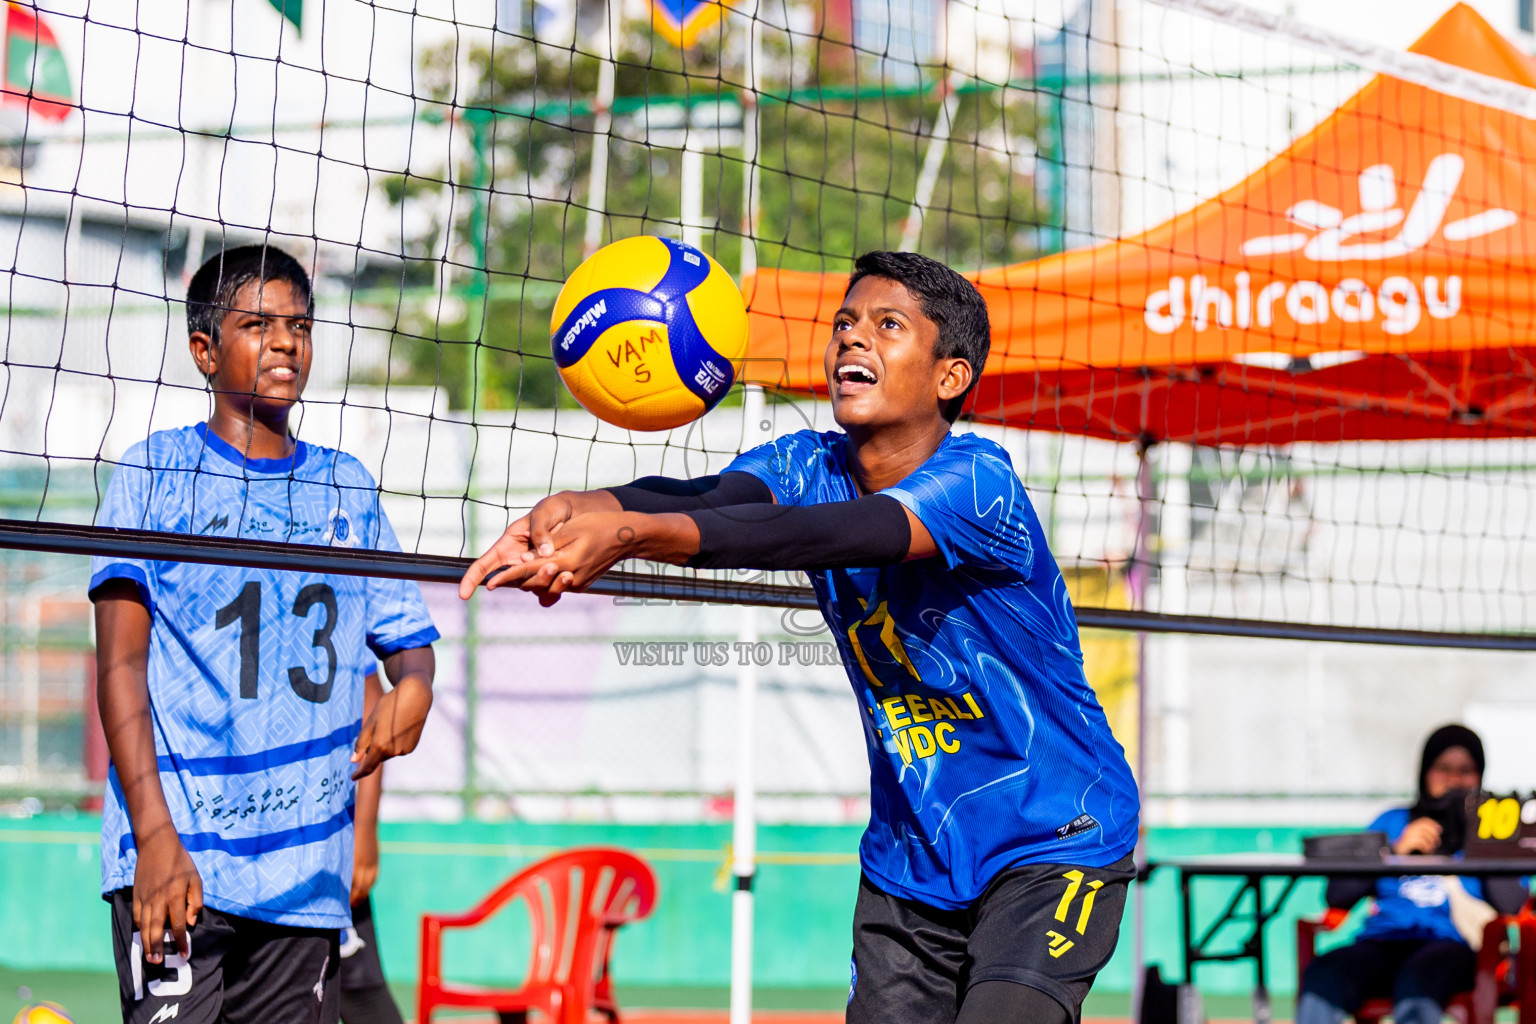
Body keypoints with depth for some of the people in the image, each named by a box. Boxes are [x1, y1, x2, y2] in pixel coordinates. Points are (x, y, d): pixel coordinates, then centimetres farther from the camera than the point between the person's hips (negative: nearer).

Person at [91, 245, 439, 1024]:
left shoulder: (346, 487, 16)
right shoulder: (156, 470, 4)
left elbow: (406, 637, 19)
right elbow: (121, 661, -2)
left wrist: (413, 686, -7)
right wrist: (154, 833, -13)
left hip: (305, 872, 4)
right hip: (180, 864, -4)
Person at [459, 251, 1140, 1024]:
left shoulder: (977, 482, -20)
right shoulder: (810, 468, -1)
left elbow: (819, 537, -37)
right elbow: (714, 497, -23)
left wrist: (632, 533, -51)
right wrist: (573, 510, -45)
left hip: (1055, 844, -6)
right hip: (909, 859, 6)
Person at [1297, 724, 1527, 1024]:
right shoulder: (1392, 822, 27)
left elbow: (1510, 904, 0)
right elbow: (1337, 895, 15)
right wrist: (1397, 851, 7)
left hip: (1451, 944, -2)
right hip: (1385, 939, 2)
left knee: (1418, 980, -40)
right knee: (1323, 974, -32)